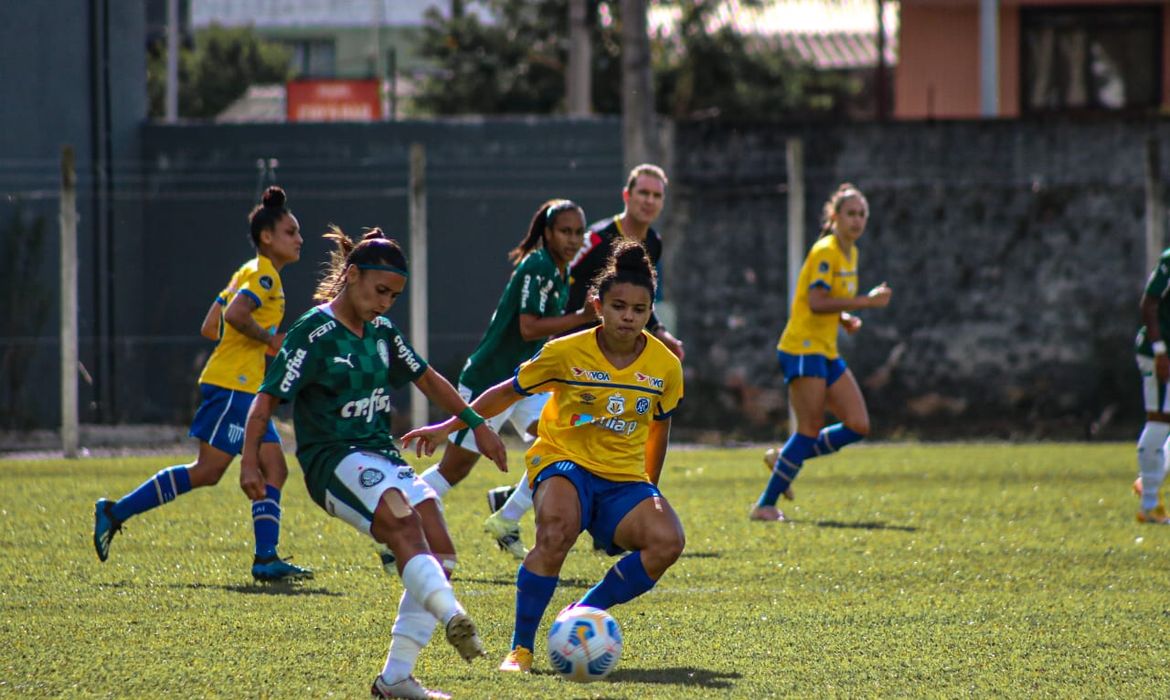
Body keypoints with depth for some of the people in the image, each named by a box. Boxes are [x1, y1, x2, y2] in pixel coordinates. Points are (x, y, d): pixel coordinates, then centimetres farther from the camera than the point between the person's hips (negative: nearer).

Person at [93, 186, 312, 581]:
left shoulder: (248, 273, 20)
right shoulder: (263, 275, -9)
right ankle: (116, 512, -5)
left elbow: (210, 327, 19)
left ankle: (266, 559, -4)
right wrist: (268, 337, -13)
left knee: (273, 470, 2)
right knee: (208, 471, -10)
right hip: (232, 385, -10)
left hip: (245, 390, 10)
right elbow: (235, 314, -26)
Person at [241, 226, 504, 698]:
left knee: (440, 554, -5)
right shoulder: (313, 333, -9)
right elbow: (267, 398, -10)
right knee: (403, 520, -33)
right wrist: (250, 461, -20)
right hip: (333, 460, -8)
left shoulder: (382, 332, 12)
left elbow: (427, 379, 24)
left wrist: (477, 425, 22)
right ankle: (452, 616, -53)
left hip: (382, 456, 8)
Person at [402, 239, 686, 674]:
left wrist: (651, 489, 25)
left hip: (624, 479, 3)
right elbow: (509, 392, 5)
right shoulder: (567, 353, -10)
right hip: (563, 461, -3)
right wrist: (449, 427, 6)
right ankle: (521, 648, -22)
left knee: (667, 541, -27)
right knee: (557, 531, -37)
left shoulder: (665, 366, -2)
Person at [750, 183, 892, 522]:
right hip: (803, 349, -9)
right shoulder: (825, 252, -14)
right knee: (811, 429, -11)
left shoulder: (850, 253, 15)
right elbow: (816, 302, -24)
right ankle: (765, 505, -4)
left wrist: (845, 319, 5)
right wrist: (865, 301, -26)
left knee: (858, 426, 2)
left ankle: (785, 460, 16)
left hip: (827, 353, 9)